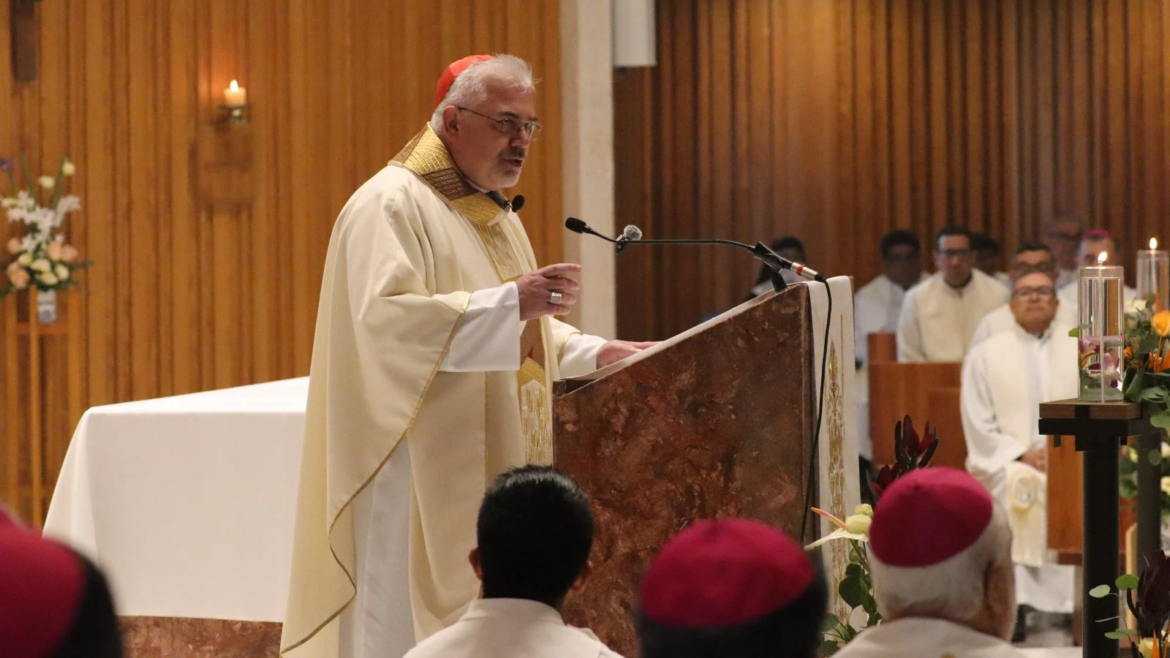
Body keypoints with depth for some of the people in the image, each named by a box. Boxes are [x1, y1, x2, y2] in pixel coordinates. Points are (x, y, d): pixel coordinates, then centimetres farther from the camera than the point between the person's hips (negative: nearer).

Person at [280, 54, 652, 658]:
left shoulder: (492, 212, 18)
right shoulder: (390, 205, -12)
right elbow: (382, 319, -26)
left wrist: (591, 353, 12)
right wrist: (508, 301, -32)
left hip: (492, 470, 9)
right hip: (424, 477, -9)